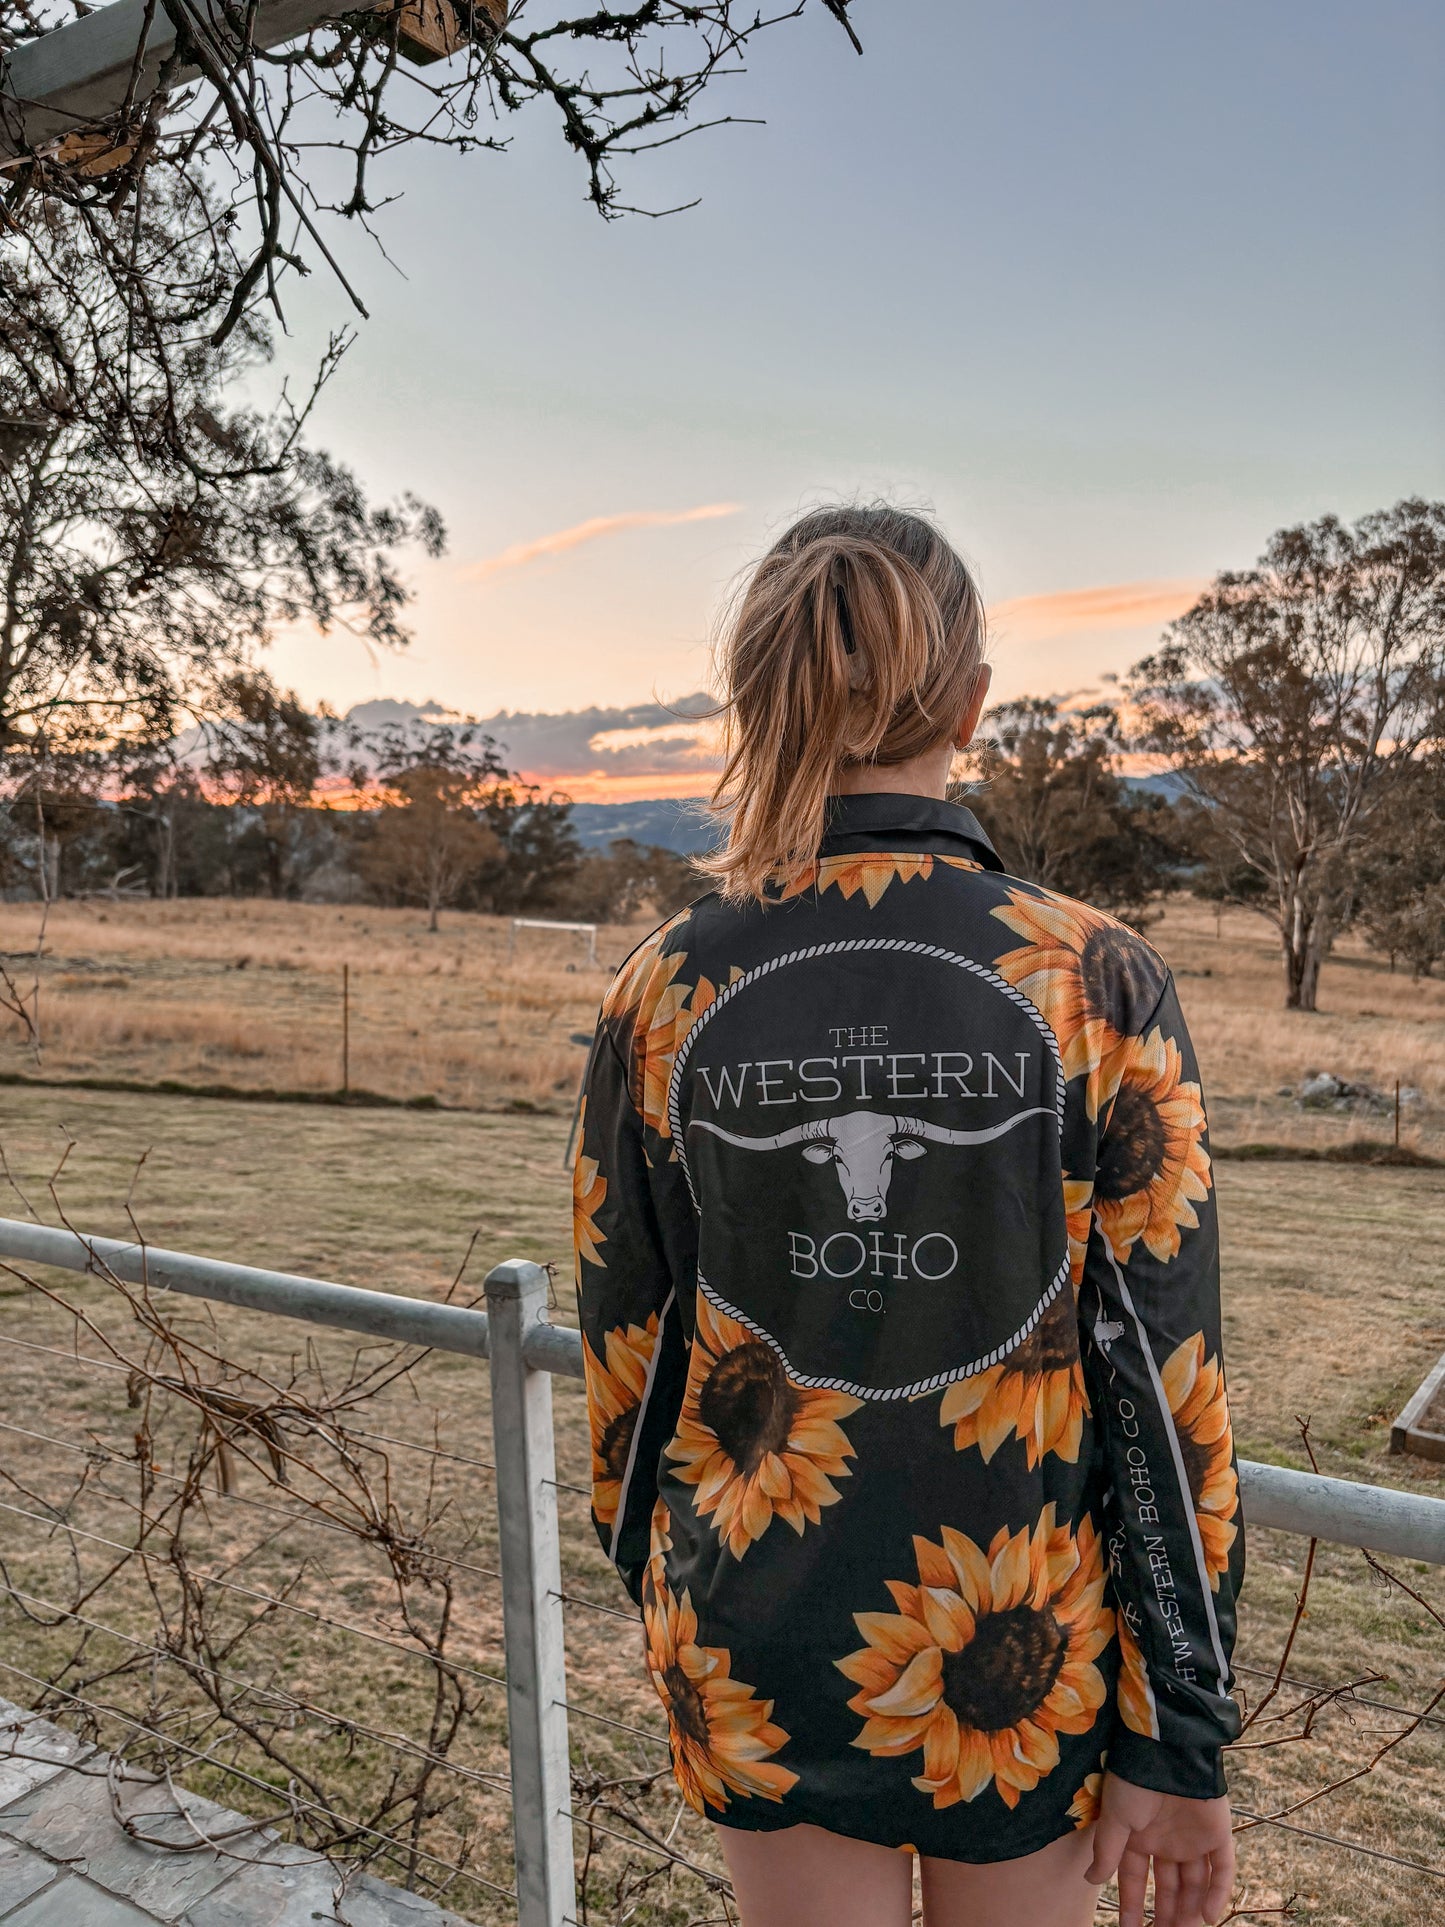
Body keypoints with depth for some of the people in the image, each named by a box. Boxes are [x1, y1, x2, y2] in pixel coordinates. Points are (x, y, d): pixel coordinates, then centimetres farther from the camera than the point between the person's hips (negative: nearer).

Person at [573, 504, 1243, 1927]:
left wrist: (647, 1570, 14)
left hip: (759, 1650, 1)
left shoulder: (665, 993, -11)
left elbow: (625, 1332, -3)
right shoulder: (1099, 985, -15)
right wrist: (1182, 1735, -2)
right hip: (1023, 1651, 0)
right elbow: (1162, 1380, -13)